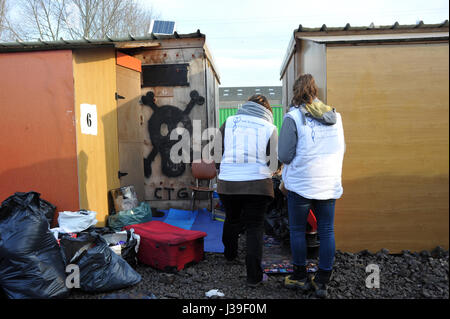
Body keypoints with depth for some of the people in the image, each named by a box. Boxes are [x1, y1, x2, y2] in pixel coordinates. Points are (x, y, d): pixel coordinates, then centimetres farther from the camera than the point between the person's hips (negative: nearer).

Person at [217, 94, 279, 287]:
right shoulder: (269, 128, 0)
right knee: (255, 227, 7)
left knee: (231, 220, 24)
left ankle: (230, 255, 46)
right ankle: (254, 276, 8)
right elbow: (273, 164, 3)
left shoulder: (229, 122, 4)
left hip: (228, 184, 2)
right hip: (257, 185, -2)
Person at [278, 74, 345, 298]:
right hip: (330, 184, 5)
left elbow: (284, 156, -12)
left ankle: (300, 277, 24)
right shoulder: (335, 116, 7)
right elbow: (341, 149, 16)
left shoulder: (293, 117, -10)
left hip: (301, 183, -4)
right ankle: (322, 282, 19)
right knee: (326, 231, 10)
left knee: (297, 230, 11)